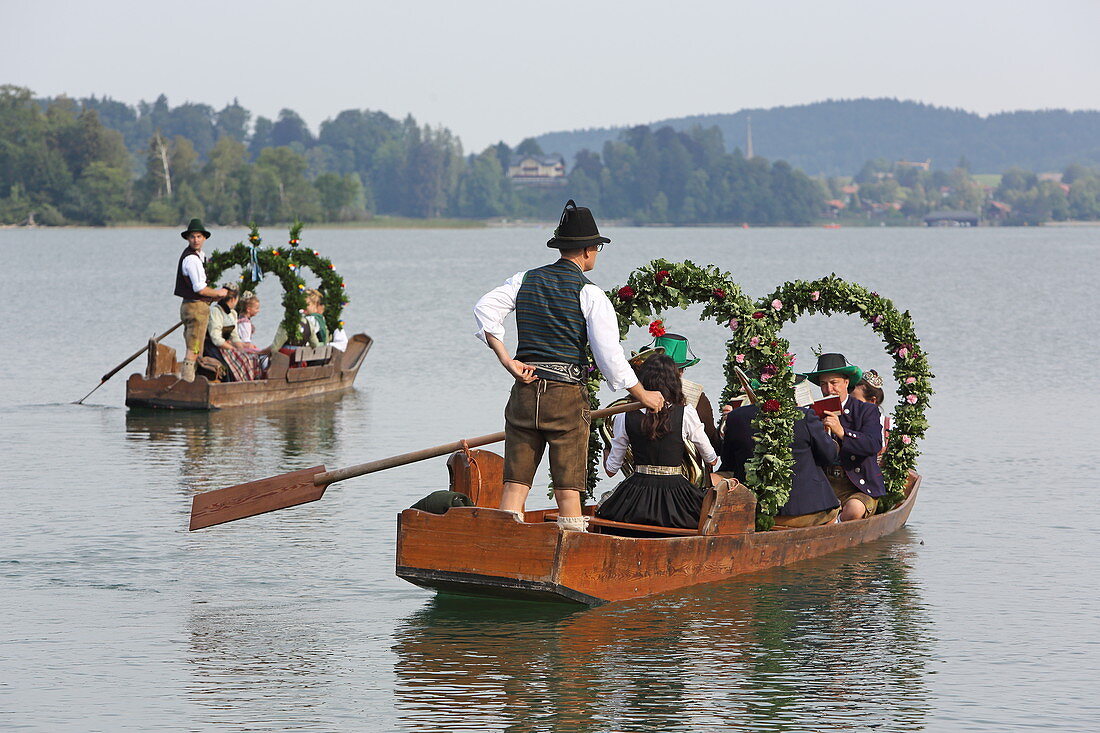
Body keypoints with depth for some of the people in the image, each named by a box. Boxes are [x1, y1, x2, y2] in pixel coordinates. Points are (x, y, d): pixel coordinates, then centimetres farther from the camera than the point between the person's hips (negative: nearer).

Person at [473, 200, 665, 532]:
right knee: (567, 488, 0)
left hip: (525, 391, 4)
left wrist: (507, 361, -2)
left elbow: (485, 309, -1)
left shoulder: (527, 280, 10)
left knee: (515, 482, 6)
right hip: (567, 394, -4)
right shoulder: (590, 295, -5)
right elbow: (609, 353, -9)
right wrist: (643, 395, 2)